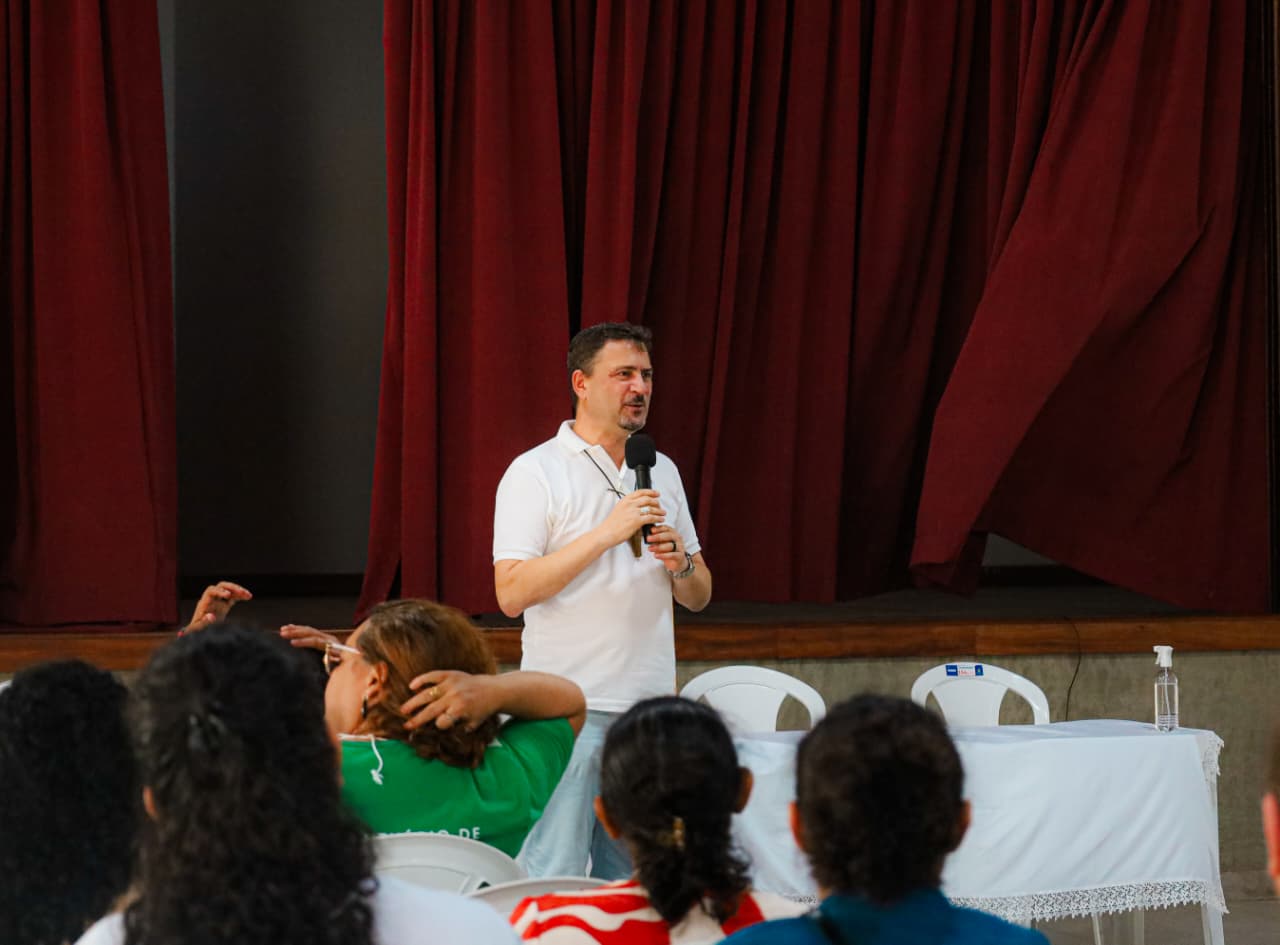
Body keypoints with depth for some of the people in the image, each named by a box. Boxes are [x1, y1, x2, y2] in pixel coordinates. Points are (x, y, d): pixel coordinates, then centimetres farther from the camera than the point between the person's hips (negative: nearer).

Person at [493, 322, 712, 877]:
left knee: (634, 879, 8)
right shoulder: (536, 473, -4)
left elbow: (699, 597, 20)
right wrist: (606, 534, -18)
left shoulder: (662, 472, 15)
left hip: (649, 706, 6)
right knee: (554, 877, -7)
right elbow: (512, 594, -14)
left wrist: (679, 562, -4)